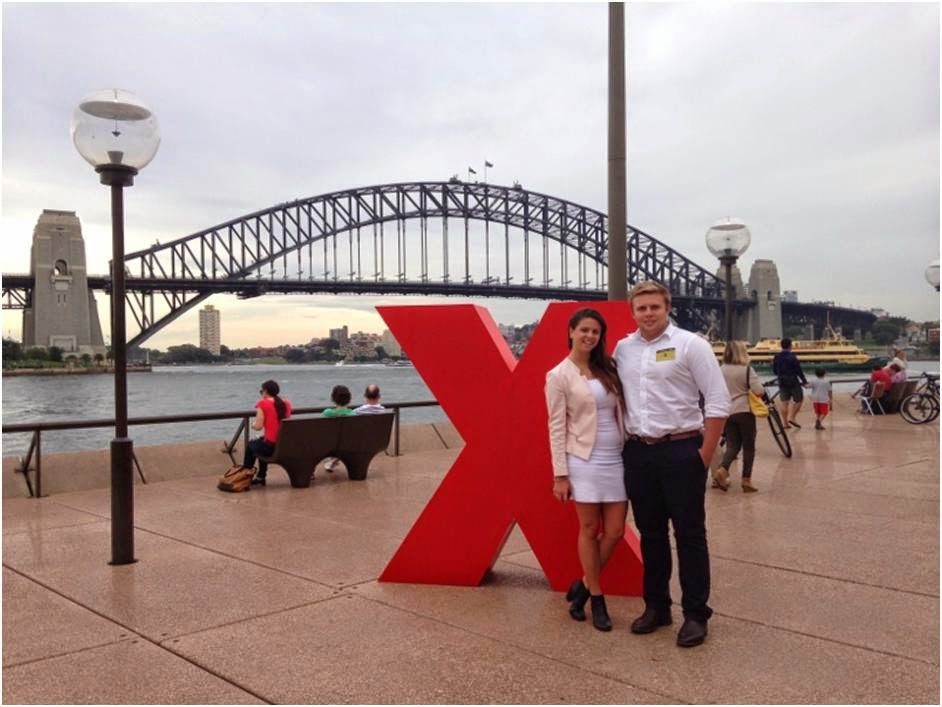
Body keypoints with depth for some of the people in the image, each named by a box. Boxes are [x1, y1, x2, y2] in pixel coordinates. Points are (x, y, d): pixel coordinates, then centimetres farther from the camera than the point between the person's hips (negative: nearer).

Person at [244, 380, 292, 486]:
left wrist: (253, 424, 12)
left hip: (271, 446, -5)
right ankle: (260, 477, 42)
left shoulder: (263, 404, -6)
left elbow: (258, 426, -11)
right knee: (261, 441, 35)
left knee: (250, 445, 27)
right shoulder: (287, 403, 10)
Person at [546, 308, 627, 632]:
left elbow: (620, 413, 13)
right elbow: (556, 427, -6)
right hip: (584, 461, -5)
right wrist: (560, 474, -9)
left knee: (615, 532, 5)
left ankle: (583, 586, 25)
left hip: (616, 459, 5)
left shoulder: (606, 370, 11)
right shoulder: (559, 375, -4)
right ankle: (597, 599, 20)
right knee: (589, 530, 4)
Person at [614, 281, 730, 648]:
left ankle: (696, 614, 15)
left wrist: (705, 454, -10)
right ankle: (656, 606, 28)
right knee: (650, 533, 14)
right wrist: (626, 444, 8)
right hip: (638, 452, 5)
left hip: (680, 450, -4)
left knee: (689, 534, 3)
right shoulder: (623, 349, 7)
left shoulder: (689, 344, -6)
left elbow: (718, 401, -8)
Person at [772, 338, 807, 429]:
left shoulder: (776, 357, 3)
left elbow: (774, 371, 11)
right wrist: (804, 381, -2)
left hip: (782, 383, 5)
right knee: (798, 401, 9)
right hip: (793, 382, -5)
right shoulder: (792, 357, -13)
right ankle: (792, 418, -3)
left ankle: (785, 422, 5)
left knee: (784, 403, 6)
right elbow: (798, 370, -12)